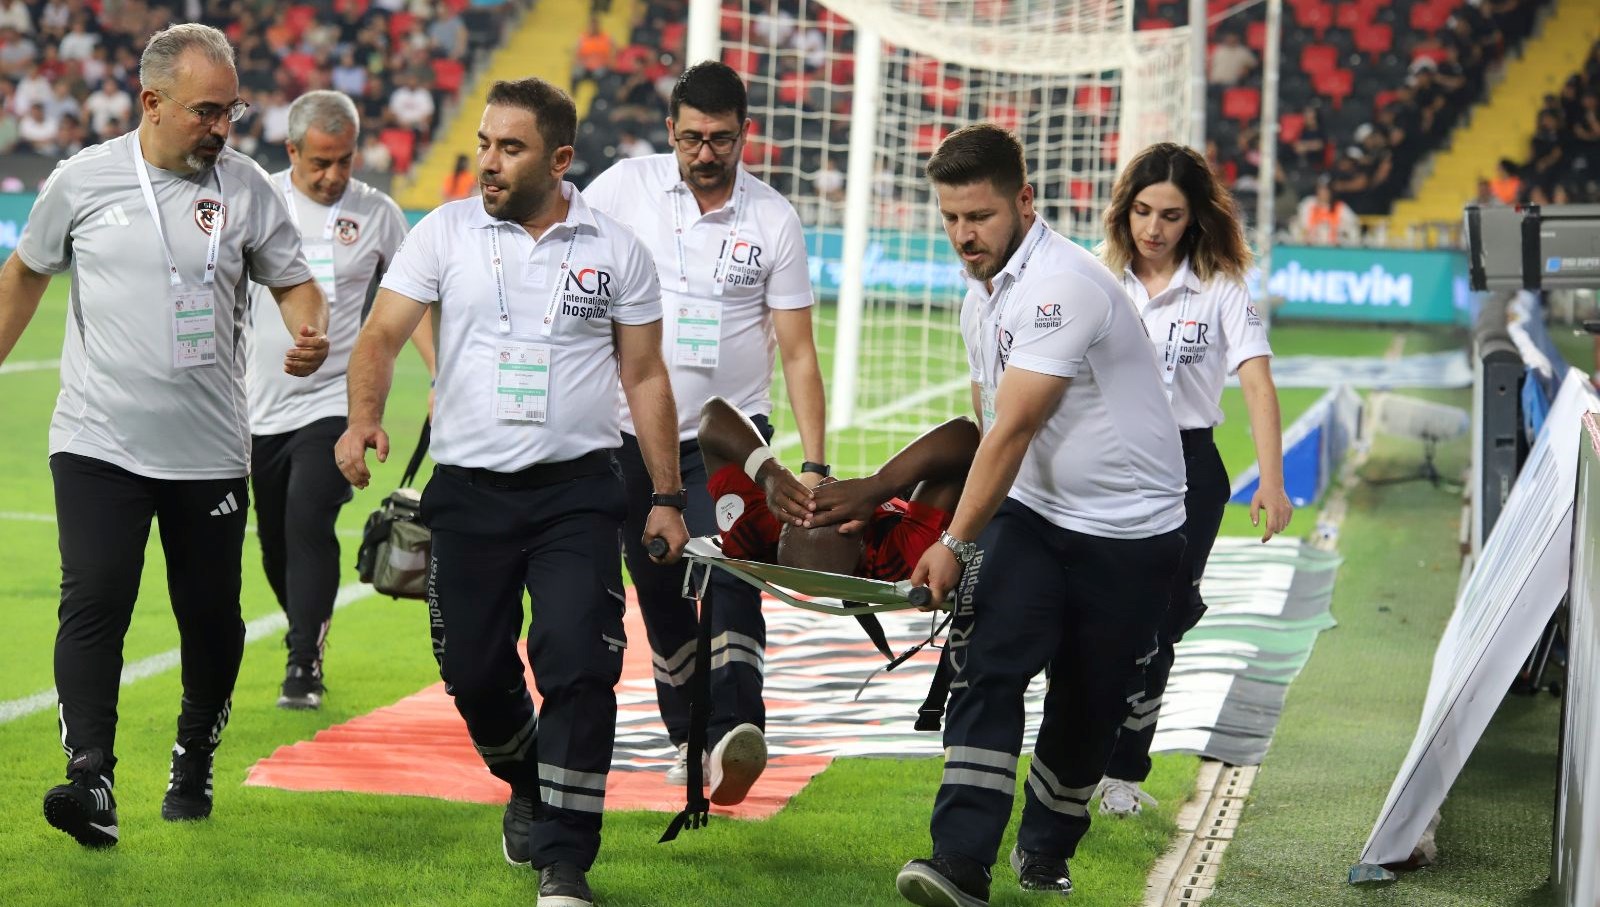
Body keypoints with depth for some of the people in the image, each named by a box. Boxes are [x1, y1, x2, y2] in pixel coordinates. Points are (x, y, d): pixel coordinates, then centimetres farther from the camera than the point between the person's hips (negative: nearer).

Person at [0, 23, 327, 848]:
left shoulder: (246, 189, 1)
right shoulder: (82, 180, 0)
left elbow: (293, 282, 8)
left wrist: (309, 335, -15)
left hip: (209, 453, 1)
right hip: (99, 441, -1)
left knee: (212, 616, 7)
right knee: (94, 602, -16)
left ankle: (194, 762, 29)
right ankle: (90, 779, -22)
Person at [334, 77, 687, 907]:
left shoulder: (616, 251, 3)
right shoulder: (445, 233, 2)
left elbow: (645, 378, 9)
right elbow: (382, 334, -4)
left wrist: (667, 498, 7)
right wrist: (363, 417, -24)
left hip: (577, 489, -1)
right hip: (468, 488, 1)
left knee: (578, 667, -13)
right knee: (473, 669, 6)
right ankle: (526, 786, 37)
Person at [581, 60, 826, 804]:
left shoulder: (775, 221, -3)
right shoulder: (624, 187, -1)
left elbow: (798, 353, -3)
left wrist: (815, 465, -10)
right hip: (634, 431, 2)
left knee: (730, 572, -22)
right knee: (660, 596, 8)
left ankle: (736, 734, -35)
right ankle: (688, 737, 22)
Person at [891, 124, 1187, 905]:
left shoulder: (1061, 285, -22)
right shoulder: (982, 296, 8)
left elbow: (1014, 430, -24)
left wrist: (955, 542, -22)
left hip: (1128, 526, -6)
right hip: (1030, 511, 6)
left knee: (1087, 704, 4)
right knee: (986, 670, -14)